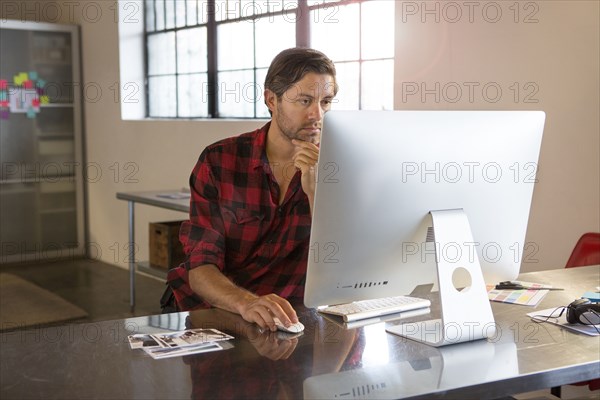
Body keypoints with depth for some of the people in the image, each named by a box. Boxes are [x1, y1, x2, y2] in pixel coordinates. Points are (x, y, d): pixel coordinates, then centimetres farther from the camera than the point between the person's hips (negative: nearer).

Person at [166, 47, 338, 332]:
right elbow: (201, 269, -11)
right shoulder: (218, 161, -5)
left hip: (290, 317, 1)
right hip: (215, 312, 0)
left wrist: (316, 190, -19)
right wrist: (247, 303, -32)